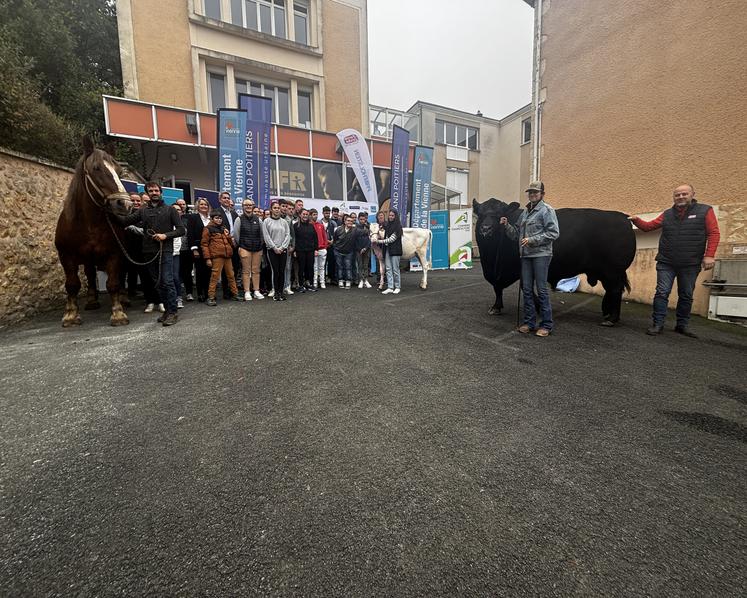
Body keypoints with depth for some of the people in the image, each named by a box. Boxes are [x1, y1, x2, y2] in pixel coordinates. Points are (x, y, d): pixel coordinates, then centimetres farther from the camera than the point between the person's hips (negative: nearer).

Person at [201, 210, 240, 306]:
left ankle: (235, 294, 22)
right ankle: (211, 297, -1)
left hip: (227, 256, 6)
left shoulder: (224, 228, 21)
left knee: (231, 275, 12)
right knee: (215, 277, -7)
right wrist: (207, 258, -9)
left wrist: (228, 235, 5)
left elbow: (231, 243, 26)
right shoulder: (208, 229, 2)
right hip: (217, 256, -6)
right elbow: (204, 244, -2)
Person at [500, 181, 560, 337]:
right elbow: (516, 233, 20)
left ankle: (546, 325, 7)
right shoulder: (525, 212, 17)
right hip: (525, 255, 7)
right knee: (527, 289, 8)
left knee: (541, 289, -3)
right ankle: (529, 322, 18)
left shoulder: (547, 210, -3)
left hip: (541, 255, -7)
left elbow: (554, 233, -12)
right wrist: (507, 225, 3)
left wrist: (533, 240, -18)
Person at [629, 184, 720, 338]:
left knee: (686, 296, 10)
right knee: (662, 293, -4)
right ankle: (657, 324, -1)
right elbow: (648, 226, 11)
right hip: (666, 263, 1)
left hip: (690, 264, -1)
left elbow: (714, 233, -4)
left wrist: (709, 255, -14)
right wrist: (636, 220, -8)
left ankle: (683, 325, 22)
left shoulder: (705, 210, 0)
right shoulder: (667, 214, 8)